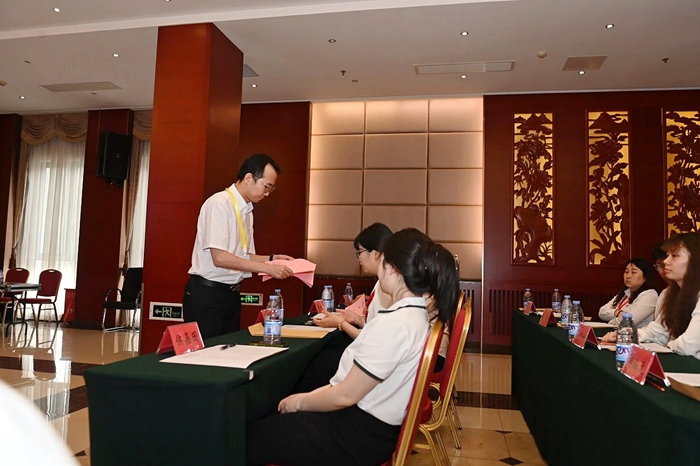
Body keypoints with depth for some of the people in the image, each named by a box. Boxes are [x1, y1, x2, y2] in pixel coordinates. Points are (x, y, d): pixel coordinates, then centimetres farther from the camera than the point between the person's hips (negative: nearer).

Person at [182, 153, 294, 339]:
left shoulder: (247, 210, 8)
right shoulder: (219, 204, -16)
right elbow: (220, 258, -23)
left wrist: (271, 258, 1)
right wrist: (267, 268, -23)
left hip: (232, 293, 8)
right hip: (206, 294, -8)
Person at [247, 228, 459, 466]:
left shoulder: (394, 323, -28)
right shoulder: (415, 313, 3)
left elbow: (346, 396, -23)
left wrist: (301, 402, -7)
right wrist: (324, 391, 9)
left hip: (362, 435, -9)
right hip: (374, 425, 9)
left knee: (254, 437, 3)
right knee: (274, 421, 20)